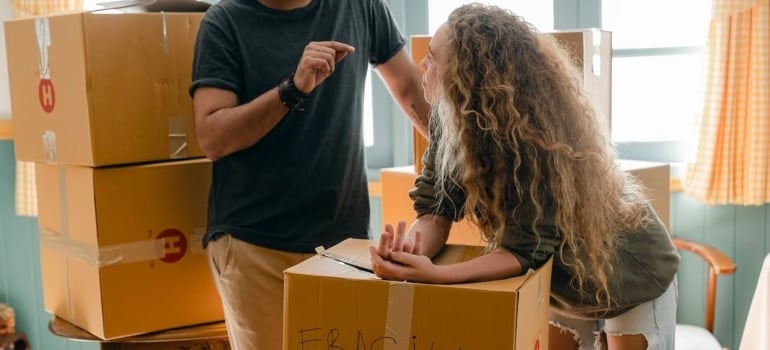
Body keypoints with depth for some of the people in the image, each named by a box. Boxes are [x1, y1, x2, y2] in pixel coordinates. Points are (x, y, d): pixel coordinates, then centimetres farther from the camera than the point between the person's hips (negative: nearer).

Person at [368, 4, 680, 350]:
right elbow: (436, 207, -17)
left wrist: (433, 274, -48)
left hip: (628, 275, -6)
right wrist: (413, 250, -39)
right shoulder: (451, 118, -17)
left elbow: (526, 249, -36)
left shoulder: (535, 132, -36)